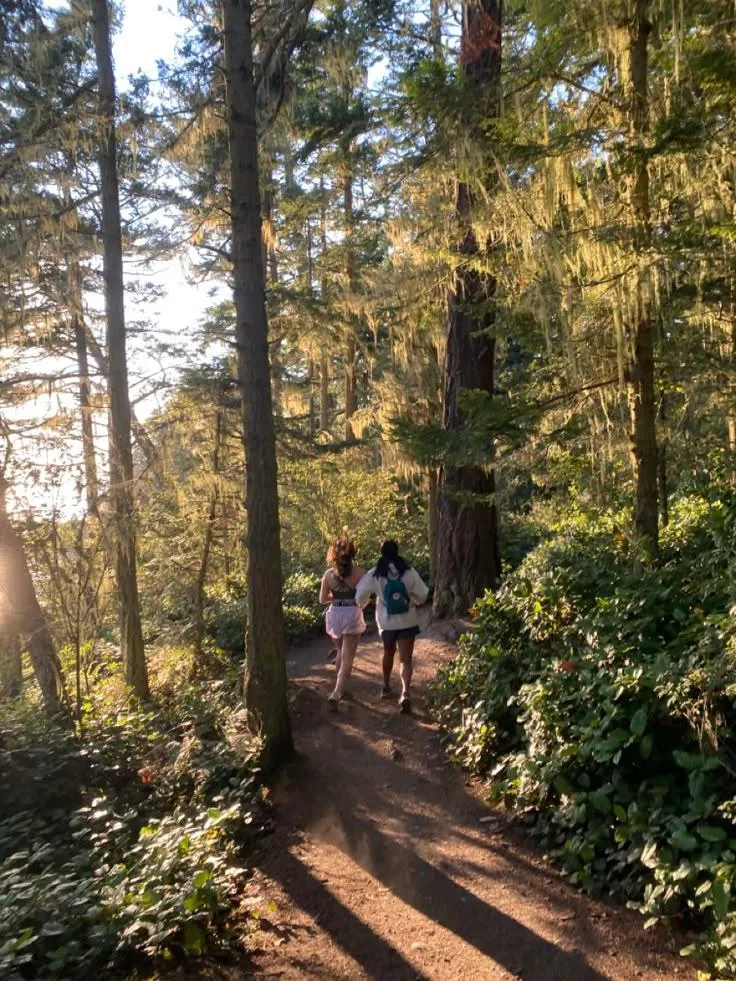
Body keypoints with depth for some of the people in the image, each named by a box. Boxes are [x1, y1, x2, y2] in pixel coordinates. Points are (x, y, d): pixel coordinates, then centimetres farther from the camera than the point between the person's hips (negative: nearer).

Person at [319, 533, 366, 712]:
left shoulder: (328, 574, -4)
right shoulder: (358, 573, -10)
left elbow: (322, 599, 1)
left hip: (334, 614, 3)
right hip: (352, 615, -3)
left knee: (341, 653, 24)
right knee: (347, 658, -1)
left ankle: (340, 689, 36)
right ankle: (335, 694, -14)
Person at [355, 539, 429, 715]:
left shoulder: (374, 574, -7)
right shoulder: (408, 571, -8)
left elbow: (360, 596, -1)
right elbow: (422, 595, -3)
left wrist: (360, 606, 21)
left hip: (386, 621, 1)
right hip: (407, 621, -1)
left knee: (388, 653, 24)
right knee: (406, 658, 0)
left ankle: (386, 687, 38)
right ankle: (406, 693, -19)